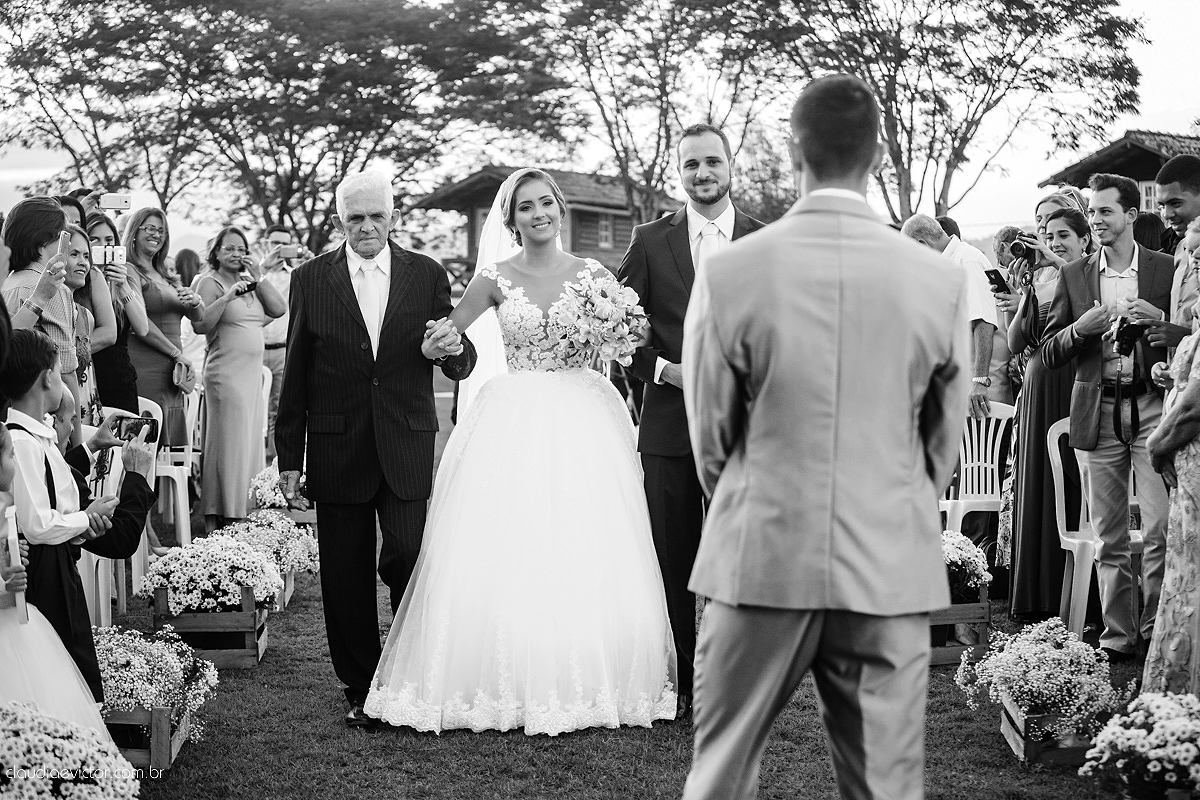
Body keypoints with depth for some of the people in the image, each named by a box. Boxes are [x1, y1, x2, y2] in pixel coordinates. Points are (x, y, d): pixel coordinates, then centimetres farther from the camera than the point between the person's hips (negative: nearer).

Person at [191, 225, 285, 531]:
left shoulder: (250, 283, 16)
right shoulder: (210, 282, -4)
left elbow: (278, 310, 4)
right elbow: (200, 325, -16)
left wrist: (257, 278, -3)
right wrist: (228, 296, -23)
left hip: (253, 373, 7)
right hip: (227, 373, -7)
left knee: (249, 444, 10)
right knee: (227, 444, -6)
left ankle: (240, 512, 17)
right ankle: (214, 520, 0)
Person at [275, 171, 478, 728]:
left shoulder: (427, 276, 4)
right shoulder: (310, 280, 3)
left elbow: (462, 366, 4)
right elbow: (295, 377, 6)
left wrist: (449, 348, -21)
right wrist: (289, 458, 5)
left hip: (407, 449, -1)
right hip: (338, 448, 1)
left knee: (408, 560, -9)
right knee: (347, 577, 6)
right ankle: (361, 688, 22)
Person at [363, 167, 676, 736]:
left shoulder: (593, 275, 5)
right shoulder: (495, 279, 5)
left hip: (583, 423, 0)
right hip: (514, 425, 0)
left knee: (585, 557, -2)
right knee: (505, 556, -5)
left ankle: (584, 683, 10)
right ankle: (507, 684, 6)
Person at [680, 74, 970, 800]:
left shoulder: (730, 273, -9)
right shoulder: (942, 280, -6)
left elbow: (710, 438, 1)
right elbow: (945, 441, 5)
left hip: (761, 560, -1)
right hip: (892, 569, 1)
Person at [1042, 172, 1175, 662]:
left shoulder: (1166, 269, 6)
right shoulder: (1073, 277, 11)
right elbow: (1049, 355, 9)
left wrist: (1160, 320, -12)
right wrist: (1080, 328, -10)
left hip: (1153, 406, -2)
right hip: (1097, 412, 2)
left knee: (1162, 528, -8)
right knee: (1108, 536, 4)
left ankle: (1157, 629, 6)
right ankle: (1118, 635, 12)